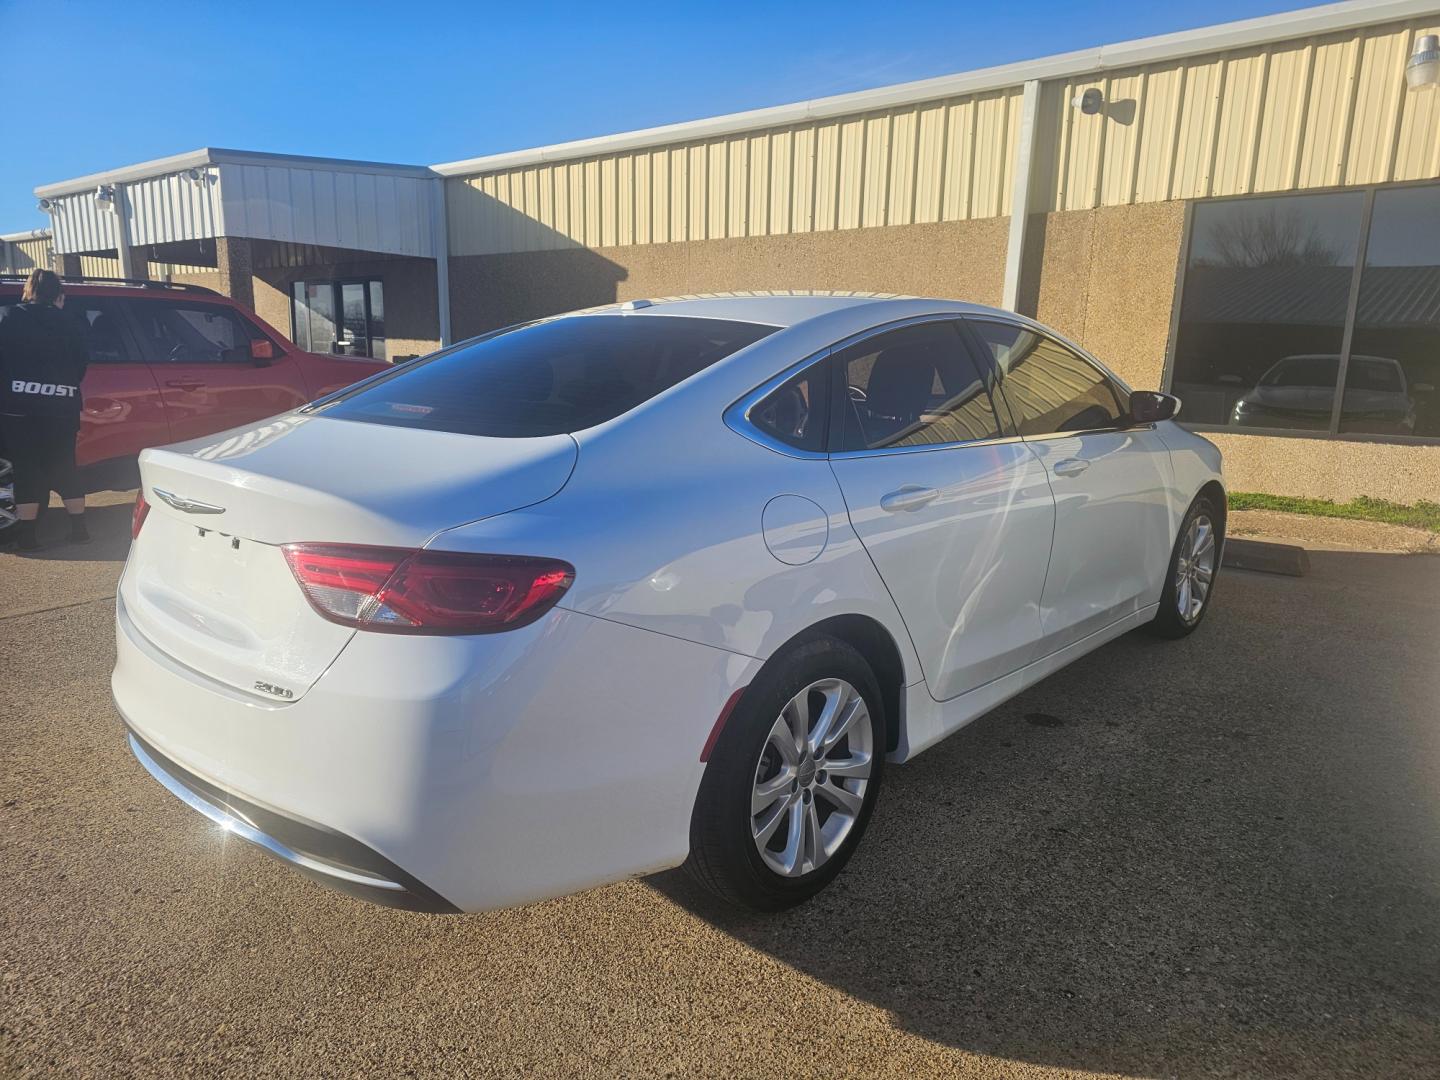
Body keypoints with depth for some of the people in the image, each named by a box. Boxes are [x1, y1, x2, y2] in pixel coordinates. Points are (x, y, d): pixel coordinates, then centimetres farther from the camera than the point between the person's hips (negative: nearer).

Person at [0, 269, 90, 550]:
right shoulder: (69, 328, 3)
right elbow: (81, 366, 5)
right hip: (61, 409, 1)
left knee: (27, 469, 3)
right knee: (64, 467, 11)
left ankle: (27, 534, 4)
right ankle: (79, 528, 11)